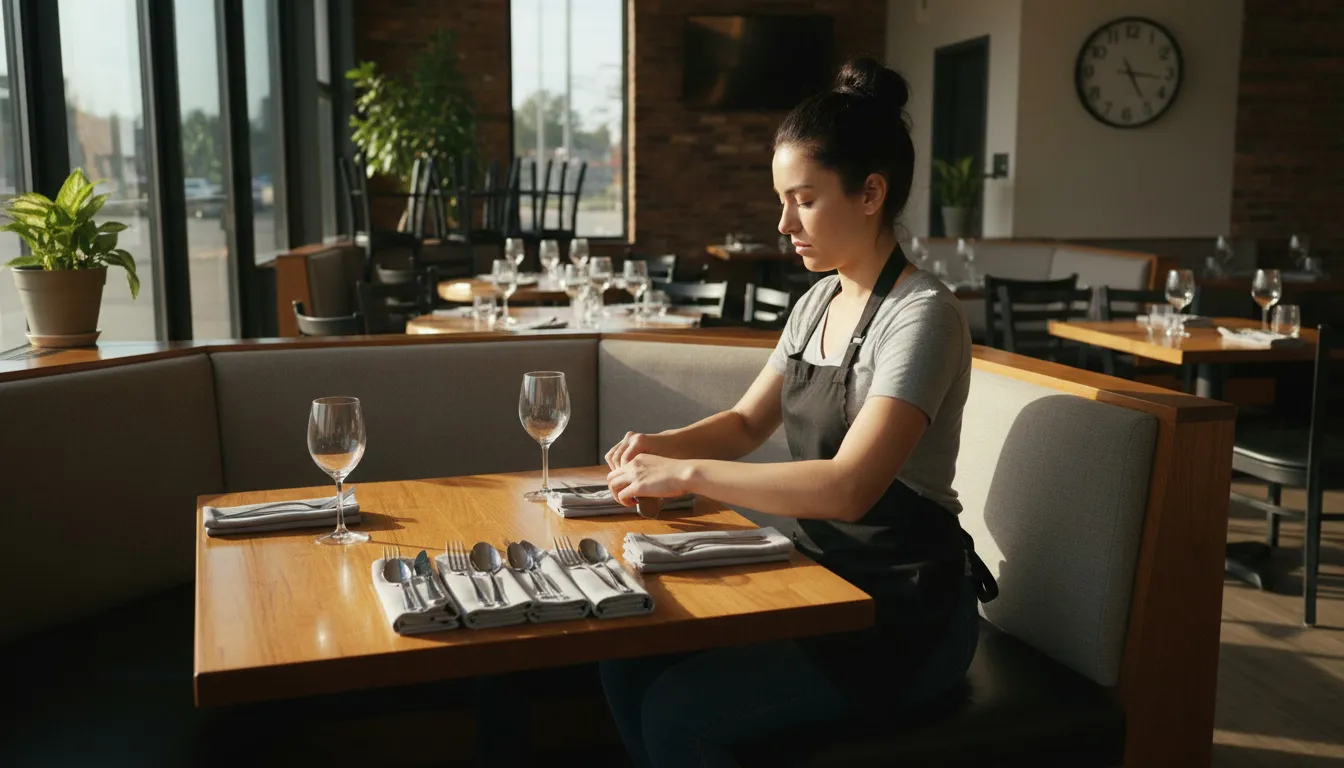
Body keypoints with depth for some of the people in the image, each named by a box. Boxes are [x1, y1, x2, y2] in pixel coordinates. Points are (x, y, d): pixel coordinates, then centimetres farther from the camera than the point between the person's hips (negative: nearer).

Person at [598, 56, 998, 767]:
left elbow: (848, 487, -31)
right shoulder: (819, 302, 7)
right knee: (627, 660, -5)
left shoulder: (922, 315, -19)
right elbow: (746, 423, 16)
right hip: (822, 579, 7)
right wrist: (664, 445, -4)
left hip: (906, 617, -7)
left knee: (679, 708, -18)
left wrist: (688, 473, -26)